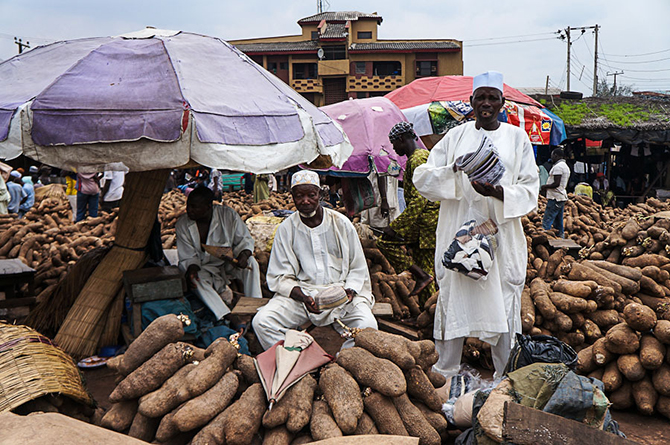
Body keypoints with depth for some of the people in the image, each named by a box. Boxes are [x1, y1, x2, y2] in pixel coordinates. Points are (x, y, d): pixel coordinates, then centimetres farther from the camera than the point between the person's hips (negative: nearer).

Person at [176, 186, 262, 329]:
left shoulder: (228, 215, -13)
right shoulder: (182, 225, -10)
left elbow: (245, 239, -6)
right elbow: (188, 258, -7)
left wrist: (244, 255, -29)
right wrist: (192, 269, -30)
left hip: (228, 263, 0)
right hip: (204, 268, 0)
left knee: (251, 262, -28)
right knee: (195, 281, -33)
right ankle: (231, 319, -40)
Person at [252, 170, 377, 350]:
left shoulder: (341, 224, 3)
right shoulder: (286, 229, 3)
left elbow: (358, 269, 9)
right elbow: (280, 277, 2)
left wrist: (349, 290, -13)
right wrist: (303, 298, -17)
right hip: (299, 293, 1)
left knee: (368, 326, -29)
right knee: (261, 322, -23)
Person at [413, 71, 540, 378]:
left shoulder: (517, 137, 9)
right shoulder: (456, 136, 10)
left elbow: (530, 188, 3)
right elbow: (421, 178, 3)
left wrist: (498, 192, -16)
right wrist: (455, 168, -15)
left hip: (501, 233, 0)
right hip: (459, 231, 1)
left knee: (502, 301, 0)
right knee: (453, 295, 3)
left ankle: (505, 376, 16)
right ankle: (446, 373, 17)